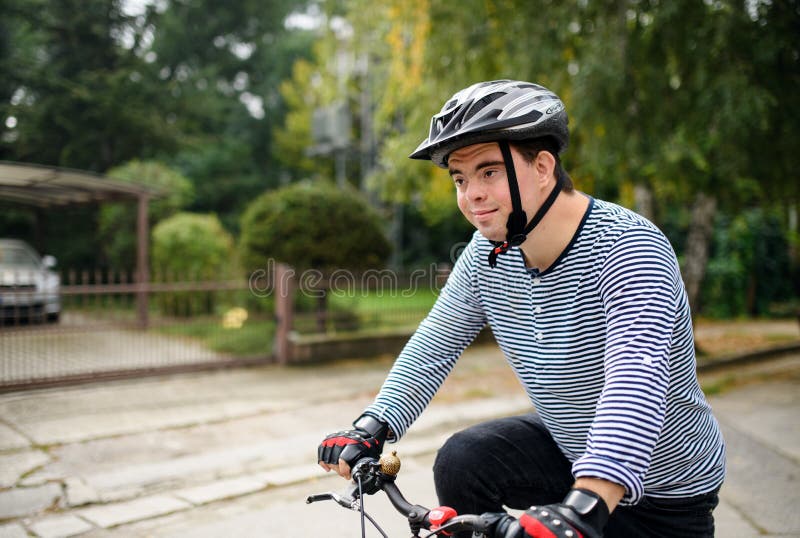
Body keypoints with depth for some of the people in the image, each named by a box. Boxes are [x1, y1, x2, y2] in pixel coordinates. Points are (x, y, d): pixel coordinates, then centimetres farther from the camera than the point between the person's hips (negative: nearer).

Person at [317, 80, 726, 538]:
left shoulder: (628, 247, -29)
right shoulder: (488, 254, -9)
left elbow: (637, 381, -42)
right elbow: (434, 345, -4)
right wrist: (372, 429, -15)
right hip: (567, 447, 5)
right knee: (462, 462, -15)